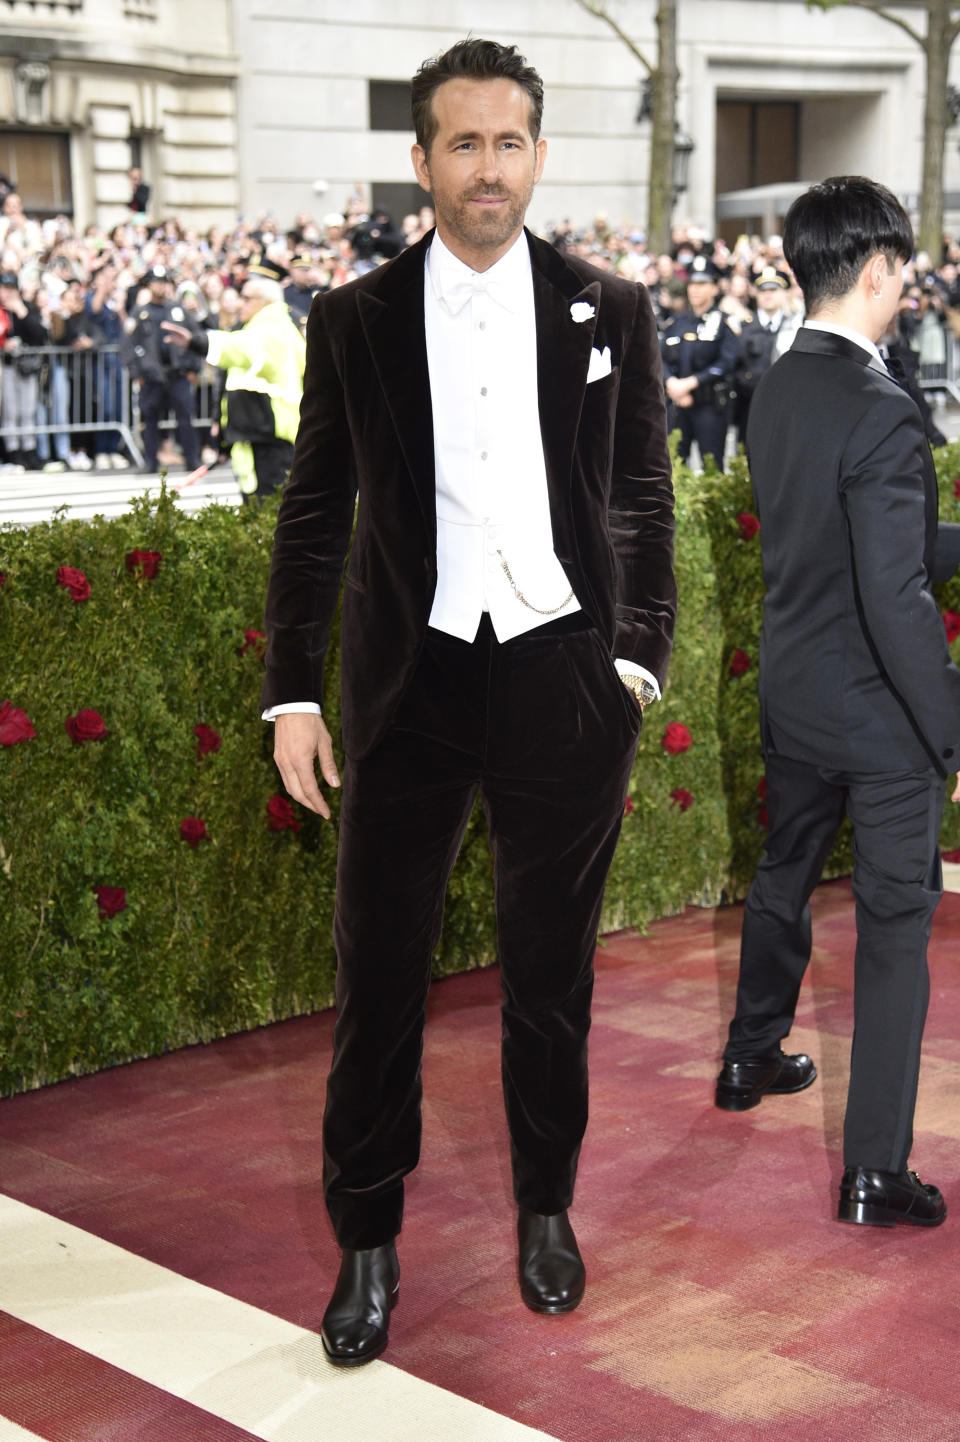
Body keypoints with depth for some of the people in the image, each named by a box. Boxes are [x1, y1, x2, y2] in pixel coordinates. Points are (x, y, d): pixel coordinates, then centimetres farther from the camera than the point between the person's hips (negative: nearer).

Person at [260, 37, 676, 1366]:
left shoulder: (609, 313, 5)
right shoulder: (356, 321, 3)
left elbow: (644, 499, 7)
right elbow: (315, 514, 5)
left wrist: (637, 658, -3)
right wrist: (292, 694, 1)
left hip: (564, 673, 1)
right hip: (412, 676, 0)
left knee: (551, 969, 12)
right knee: (379, 971, 3)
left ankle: (547, 1208, 31)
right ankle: (367, 1243, 18)